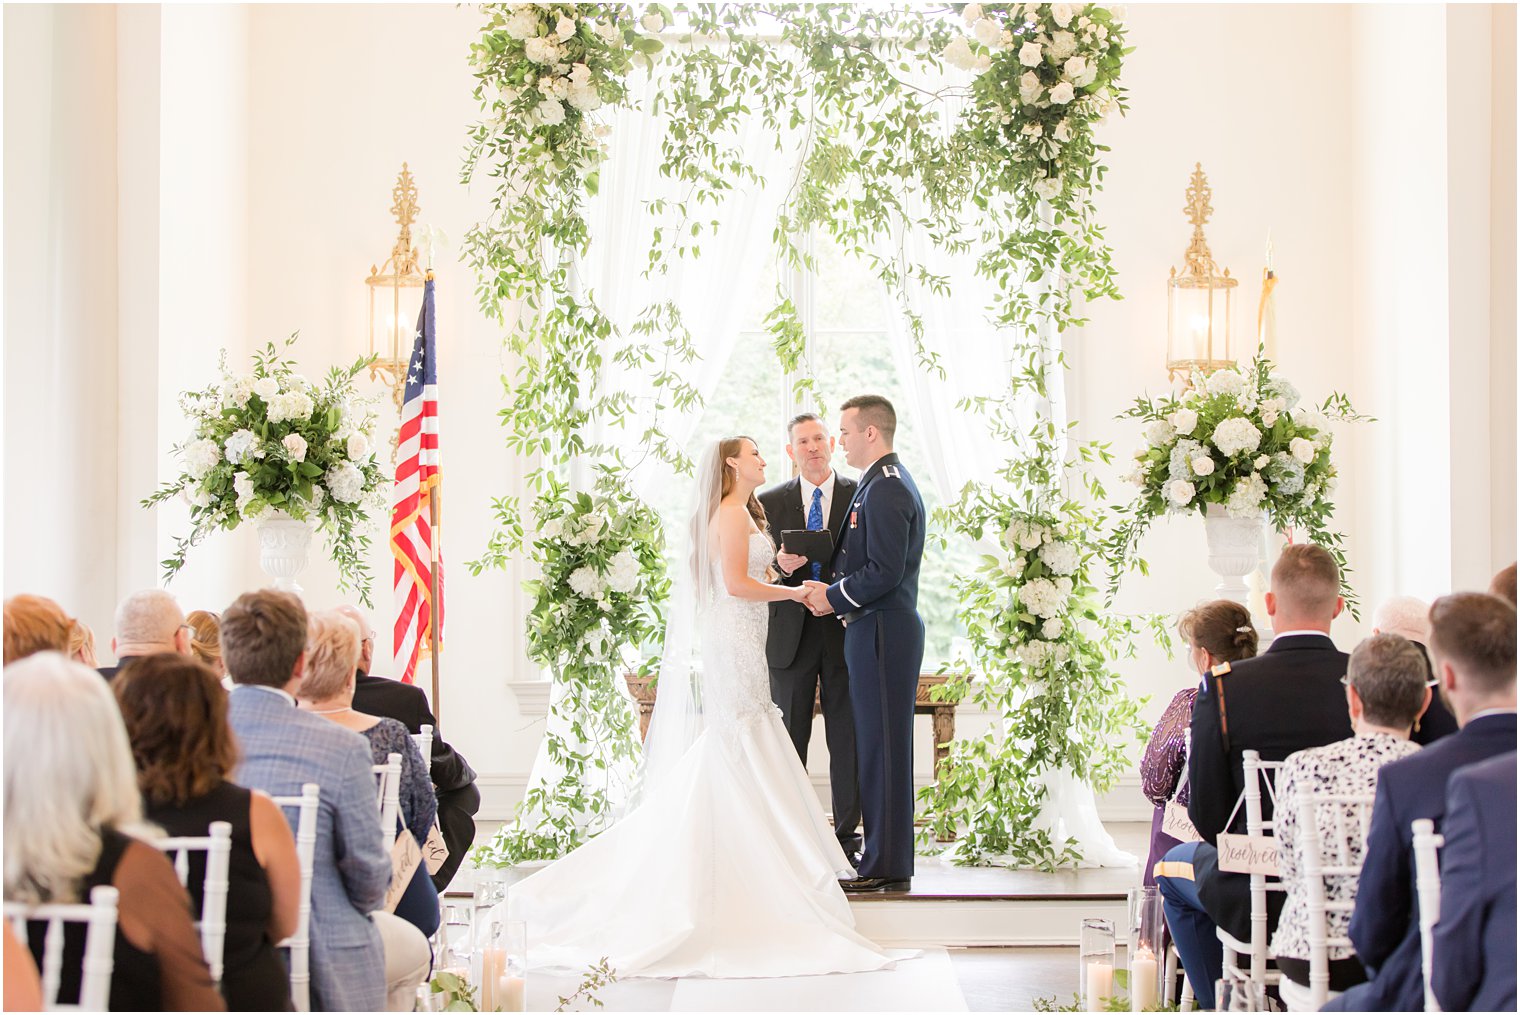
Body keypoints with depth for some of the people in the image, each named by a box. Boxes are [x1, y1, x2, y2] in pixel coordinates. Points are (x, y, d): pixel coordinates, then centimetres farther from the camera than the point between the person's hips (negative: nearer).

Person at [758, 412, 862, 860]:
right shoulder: (770, 502, 8)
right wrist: (779, 566, -14)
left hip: (845, 633, -1)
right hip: (791, 636, 1)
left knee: (847, 740, 2)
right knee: (789, 742, 5)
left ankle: (846, 837, 10)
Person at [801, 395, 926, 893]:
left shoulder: (885, 488, -16)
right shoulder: (887, 483, 18)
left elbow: (884, 572, -22)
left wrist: (833, 598, -10)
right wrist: (831, 586, 7)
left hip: (881, 632, -11)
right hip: (883, 630, 11)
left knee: (882, 746, -7)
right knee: (879, 746, 13)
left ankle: (885, 866, -3)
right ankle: (887, 857, 18)